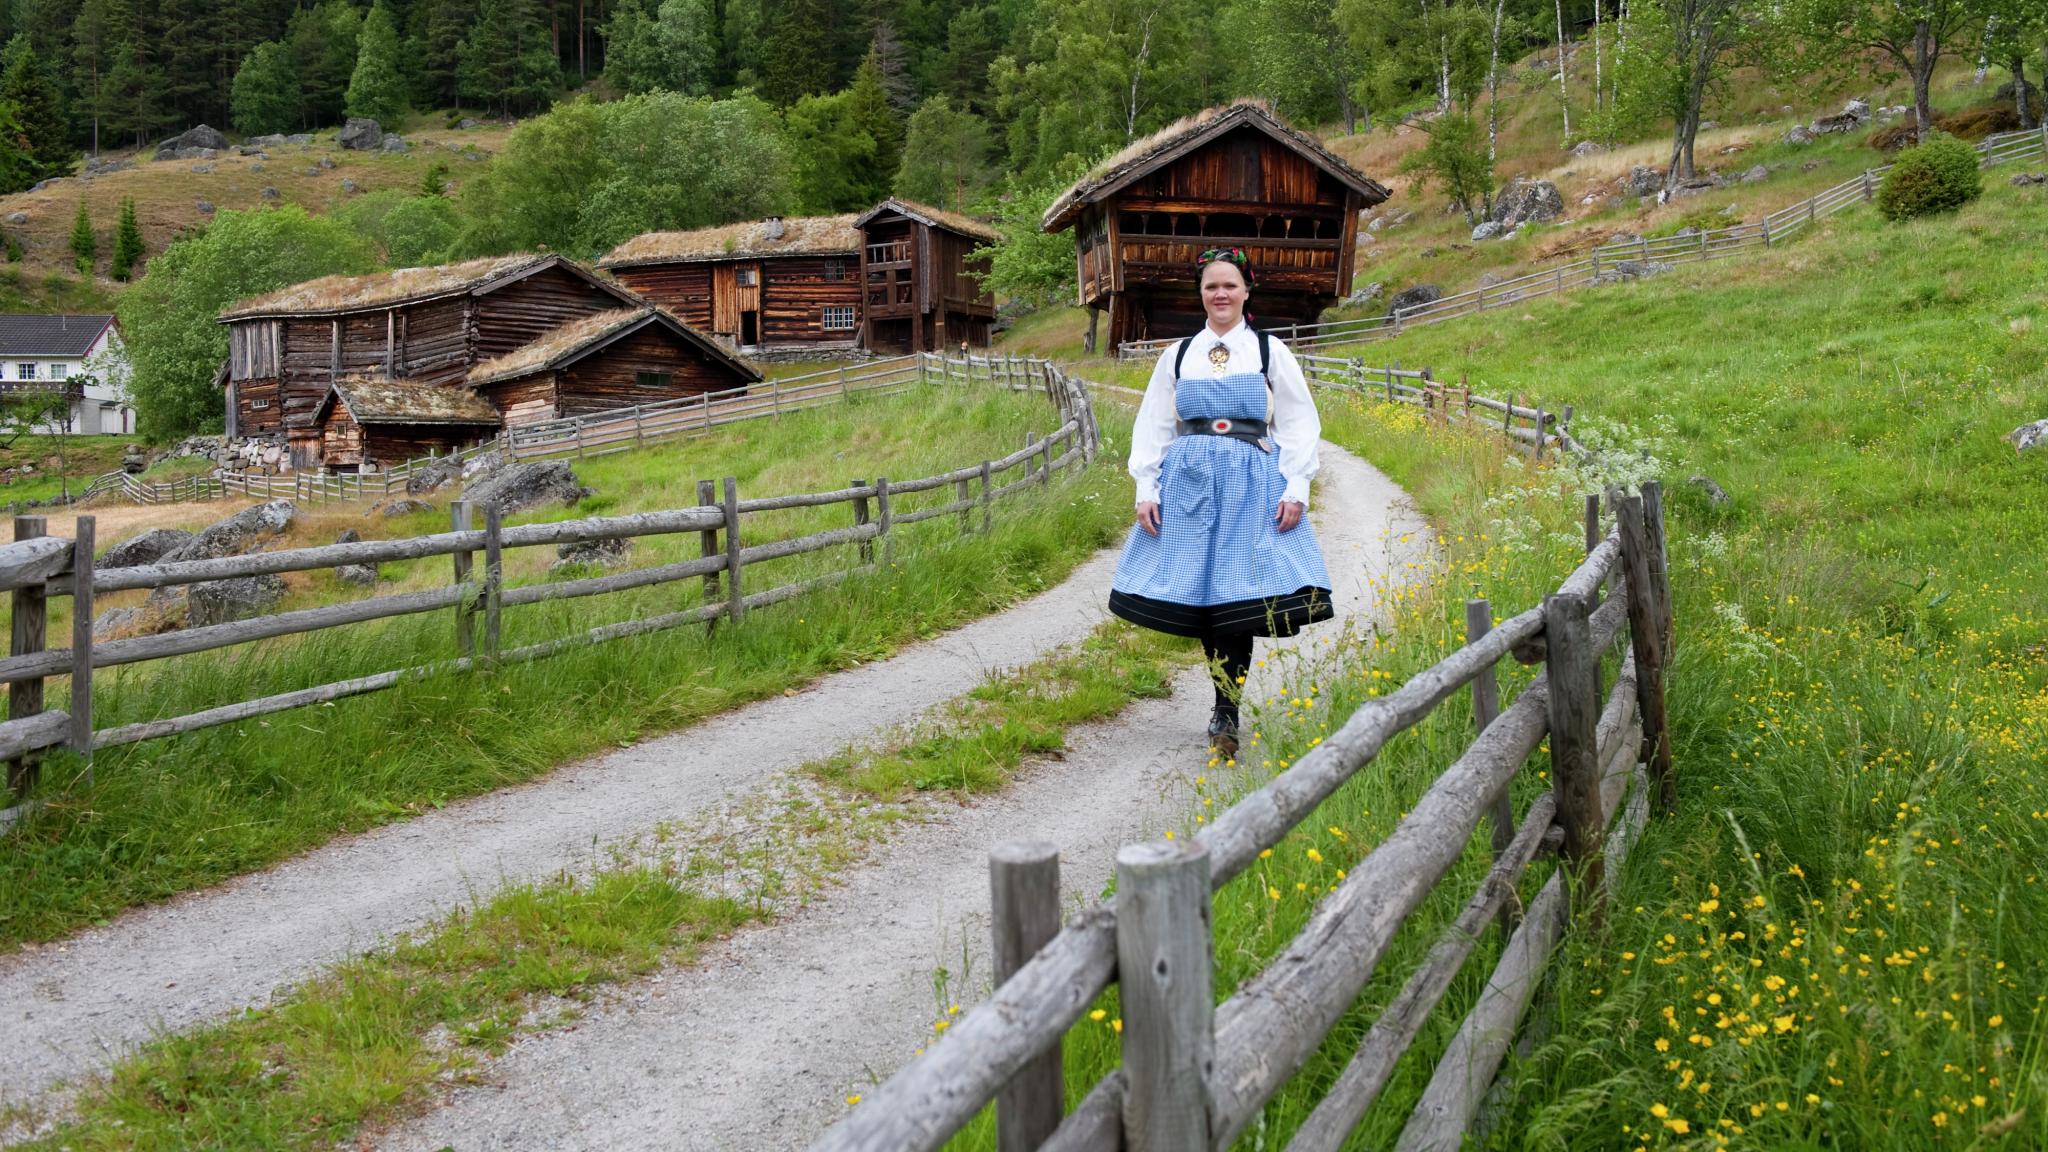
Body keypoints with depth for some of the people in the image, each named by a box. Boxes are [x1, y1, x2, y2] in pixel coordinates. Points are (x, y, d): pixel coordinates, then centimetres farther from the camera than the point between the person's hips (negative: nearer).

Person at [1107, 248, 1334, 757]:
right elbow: (1152, 427, 12)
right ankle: (1228, 708, 10)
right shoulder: (1178, 355, 12)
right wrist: (1145, 490, 2)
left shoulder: (1270, 351, 7)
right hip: (1188, 484, 2)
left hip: (1251, 485, -2)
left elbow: (1299, 425, 5)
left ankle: (1225, 715, -5)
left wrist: (1296, 490, -4)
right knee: (1200, 595, -1)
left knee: (1237, 595, -9)